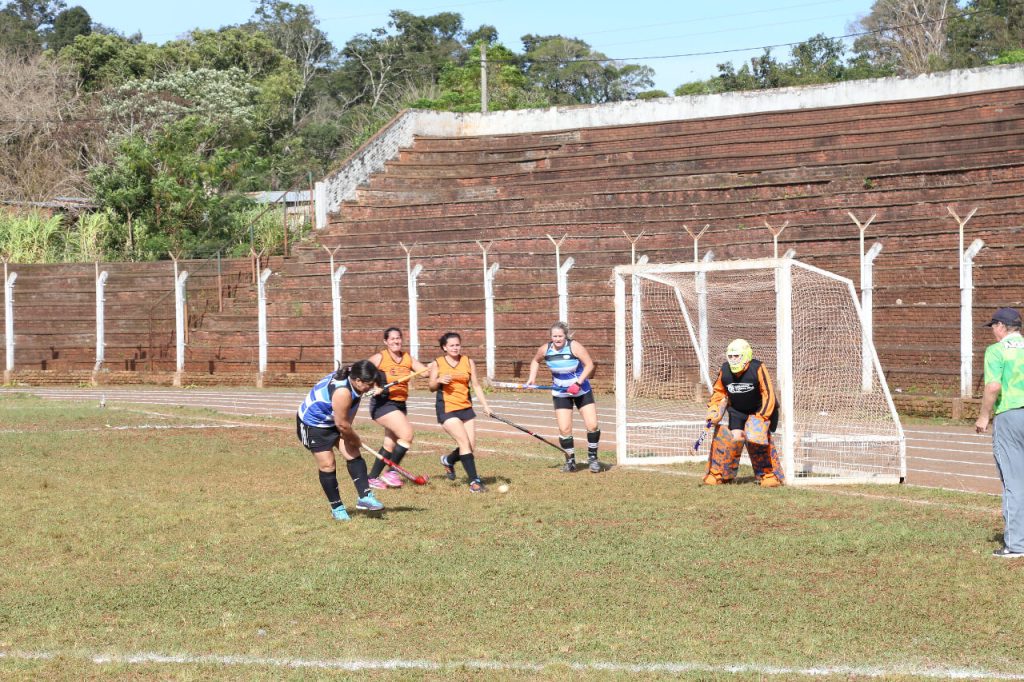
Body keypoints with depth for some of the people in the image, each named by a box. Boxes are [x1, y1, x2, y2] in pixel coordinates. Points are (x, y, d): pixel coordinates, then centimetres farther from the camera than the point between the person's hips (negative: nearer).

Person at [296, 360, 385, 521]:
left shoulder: (353, 380, -9)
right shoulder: (342, 392, -38)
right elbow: (341, 424, -29)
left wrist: (351, 436, -3)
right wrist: (356, 439, -12)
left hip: (332, 422, 9)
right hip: (311, 424, -9)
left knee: (353, 453, -3)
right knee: (327, 464, -7)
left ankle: (364, 497, -4)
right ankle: (336, 507, 5)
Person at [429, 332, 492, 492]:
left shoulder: (468, 362, 8)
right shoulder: (437, 364, 1)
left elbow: (476, 385, 11)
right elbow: (431, 387, 2)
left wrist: (485, 405, 2)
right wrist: (439, 380, -20)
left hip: (466, 408, 4)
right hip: (447, 408, -4)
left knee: (471, 446, 1)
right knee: (465, 442, -16)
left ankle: (448, 460, 33)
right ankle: (474, 481, -14)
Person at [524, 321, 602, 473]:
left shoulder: (574, 346, -19)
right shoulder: (545, 349, -7)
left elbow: (589, 365, -18)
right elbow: (535, 361, 14)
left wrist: (578, 383, -26)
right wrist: (532, 378, 2)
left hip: (582, 391, -2)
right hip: (560, 394, 2)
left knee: (592, 425, -8)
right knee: (564, 429, -7)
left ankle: (592, 457, 12)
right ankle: (570, 460, 12)